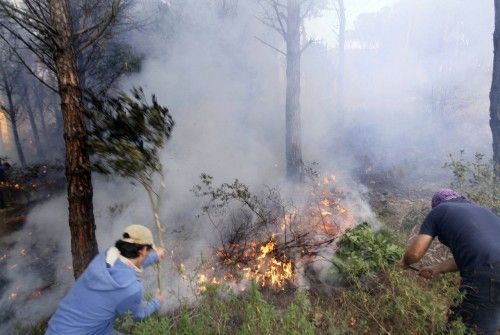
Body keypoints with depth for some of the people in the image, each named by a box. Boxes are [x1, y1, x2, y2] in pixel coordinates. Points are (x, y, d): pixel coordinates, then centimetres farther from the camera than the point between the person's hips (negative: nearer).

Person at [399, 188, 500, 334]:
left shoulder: (438, 210, 9)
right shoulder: (479, 209, 28)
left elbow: (415, 253, 4)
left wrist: (405, 262, 26)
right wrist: (437, 269, 35)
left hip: (487, 277, -7)